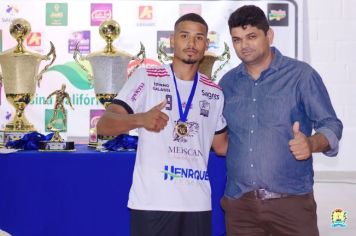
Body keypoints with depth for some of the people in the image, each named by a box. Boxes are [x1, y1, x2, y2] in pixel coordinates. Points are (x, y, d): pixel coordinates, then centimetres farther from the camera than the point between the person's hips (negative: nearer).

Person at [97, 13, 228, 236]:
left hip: (198, 204, 4)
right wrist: (141, 119, -26)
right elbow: (103, 125, -8)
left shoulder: (214, 92, 10)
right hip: (152, 202, -3)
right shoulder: (145, 77, -1)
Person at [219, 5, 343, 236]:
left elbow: (331, 125, -4)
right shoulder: (228, 82, 10)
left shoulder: (301, 74, -2)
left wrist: (311, 144, -24)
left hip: (291, 200, -3)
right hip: (239, 202, 4)